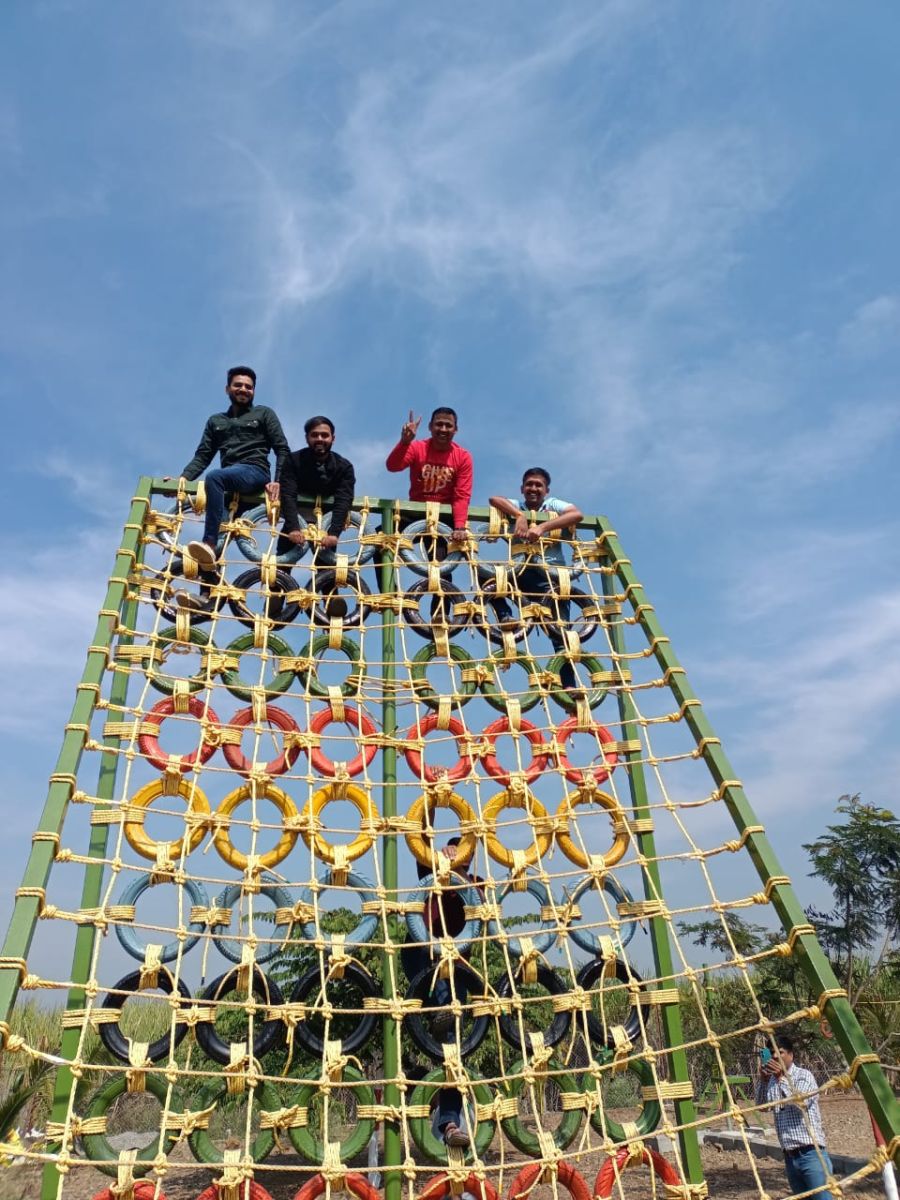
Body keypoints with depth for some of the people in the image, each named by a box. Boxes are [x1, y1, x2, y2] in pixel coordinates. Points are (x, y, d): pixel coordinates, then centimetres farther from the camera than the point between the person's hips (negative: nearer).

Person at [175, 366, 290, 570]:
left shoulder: (264, 414, 16)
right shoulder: (216, 421, 26)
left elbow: (283, 450, 7)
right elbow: (202, 456, 18)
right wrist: (183, 478, -1)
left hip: (254, 472, -6)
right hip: (230, 482, 6)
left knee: (214, 476, -33)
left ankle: (210, 544, -42)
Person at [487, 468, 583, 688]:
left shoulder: (553, 505, 7)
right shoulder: (517, 505, 10)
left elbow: (577, 514, -14)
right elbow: (494, 499, -11)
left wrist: (542, 526, -26)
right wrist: (520, 515, -24)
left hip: (551, 573, -2)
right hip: (522, 571, 2)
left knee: (560, 630, -10)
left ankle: (569, 685, -8)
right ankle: (505, 617, -13)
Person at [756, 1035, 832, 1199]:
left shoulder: (803, 1075, -5)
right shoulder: (772, 1080, 10)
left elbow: (801, 1102, -19)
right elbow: (761, 1106, 2)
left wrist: (781, 1078, -27)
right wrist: (763, 1081, -12)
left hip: (810, 1153, -6)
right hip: (790, 1156, 6)